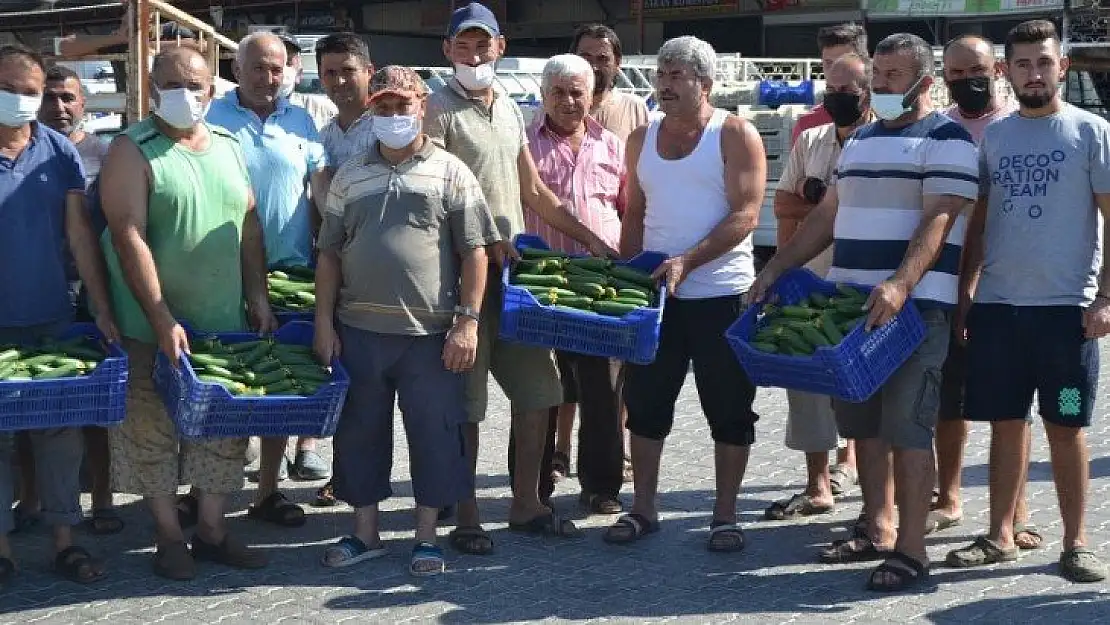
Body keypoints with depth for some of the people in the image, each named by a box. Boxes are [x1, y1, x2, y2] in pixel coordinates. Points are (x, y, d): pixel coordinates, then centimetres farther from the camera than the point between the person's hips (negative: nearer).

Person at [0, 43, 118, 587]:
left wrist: (102, 309, -2)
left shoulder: (59, 151, 1)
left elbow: (80, 235, 2)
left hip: (52, 321, 2)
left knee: (58, 430, 7)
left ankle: (63, 538, 18)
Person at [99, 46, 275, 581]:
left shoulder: (227, 147, 9)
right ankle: (169, 537, 15)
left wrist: (258, 296, 4)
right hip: (153, 327, -5)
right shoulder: (132, 150, -9)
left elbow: (249, 224, 13)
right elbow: (128, 237, -16)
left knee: (225, 429, 9)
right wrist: (163, 321, -21)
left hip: (225, 321, 5)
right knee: (153, 432, 3)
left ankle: (212, 530, 21)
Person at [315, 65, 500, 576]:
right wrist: (324, 322, 5)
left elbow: (474, 252, -1)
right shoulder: (349, 176, 11)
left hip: (431, 333, -3)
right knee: (359, 431, 10)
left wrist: (468, 320, -9)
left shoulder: (450, 173, 2)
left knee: (434, 433, 3)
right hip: (358, 332, 3)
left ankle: (427, 536, 17)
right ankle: (365, 531, 24)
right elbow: (329, 254, 12)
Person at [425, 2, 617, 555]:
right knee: (464, 404, -2)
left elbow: (534, 192, 23)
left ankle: (526, 505, 23)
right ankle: (466, 519, 8)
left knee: (538, 392, 10)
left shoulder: (510, 111, 19)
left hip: (515, 270, 7)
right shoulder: (438, 109, -5)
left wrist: (589, 238, 17)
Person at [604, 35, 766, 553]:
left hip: (722, 294, -4)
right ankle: (643, 508, 20)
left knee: (729, 410, 3)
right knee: (645, 403, 8)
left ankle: (725, 515, 14)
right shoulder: (642, 140, 11)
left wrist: (687, 261, -22)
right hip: (656, 295, 5)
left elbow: (745, 215, -13)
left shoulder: (735, 135, -5)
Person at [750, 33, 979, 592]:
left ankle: (910, 550, -1)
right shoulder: (860, 139, 19)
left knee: (907, 428, -7)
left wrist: (900, 285, -30)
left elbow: (937, 221, -16)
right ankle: (877, 529, 23)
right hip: (851, 304, 7)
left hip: (914, 306, -7)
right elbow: (826, 216, 22)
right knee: (863, 423, 11)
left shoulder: (946, 139, -5)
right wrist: (775, 268, 13)